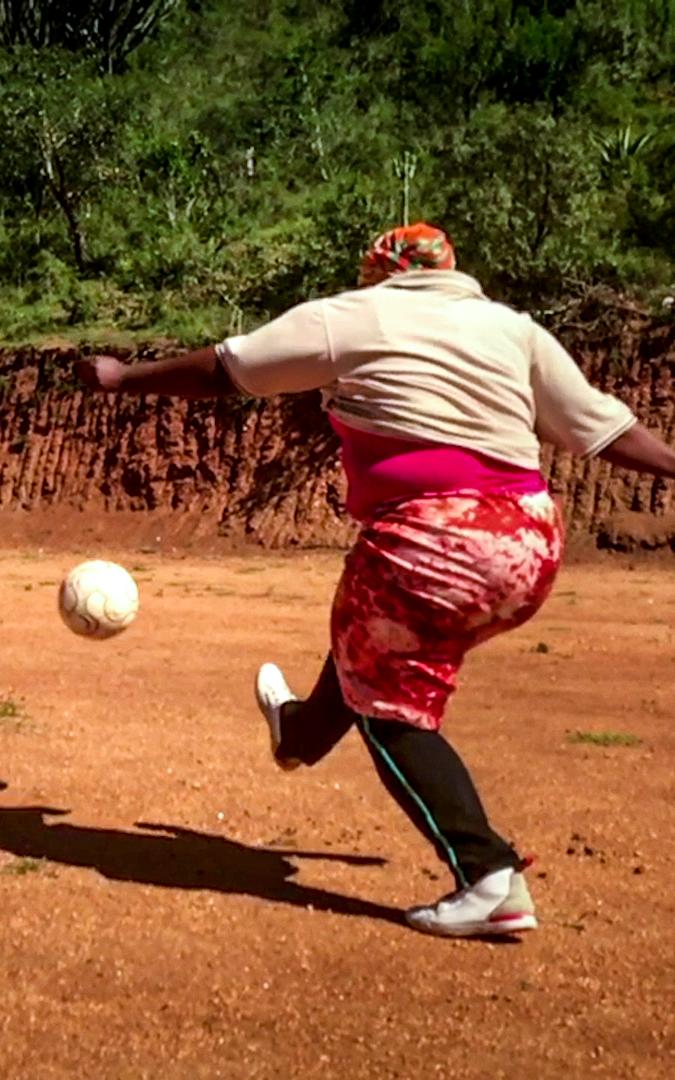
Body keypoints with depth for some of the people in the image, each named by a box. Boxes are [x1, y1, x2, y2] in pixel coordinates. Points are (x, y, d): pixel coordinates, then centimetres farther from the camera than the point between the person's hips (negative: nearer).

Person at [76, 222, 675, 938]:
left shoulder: (354, 317, 3)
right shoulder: (514, 328, 14)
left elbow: (220, 369, 7)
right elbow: (603, 428, 13)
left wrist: (123, 378, 19)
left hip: (429, 546, -7)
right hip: (531, 544, 7)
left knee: (393, 710, 10)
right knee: (369, 645, 31)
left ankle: (489, 880, -1)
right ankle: (304, 733, 58)